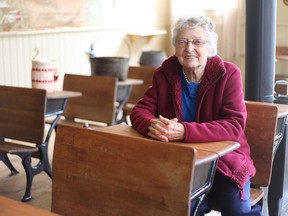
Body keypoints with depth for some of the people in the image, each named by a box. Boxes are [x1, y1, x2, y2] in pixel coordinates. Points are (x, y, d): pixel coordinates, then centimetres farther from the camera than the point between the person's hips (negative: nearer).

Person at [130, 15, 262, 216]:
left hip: (224, 158, -1)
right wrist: (152, 125, -28)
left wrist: (184, 131, -35)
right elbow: (141, 110, -2)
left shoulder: (229, 73, -11)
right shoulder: (164, 73, -1)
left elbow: (234, 125, -20)